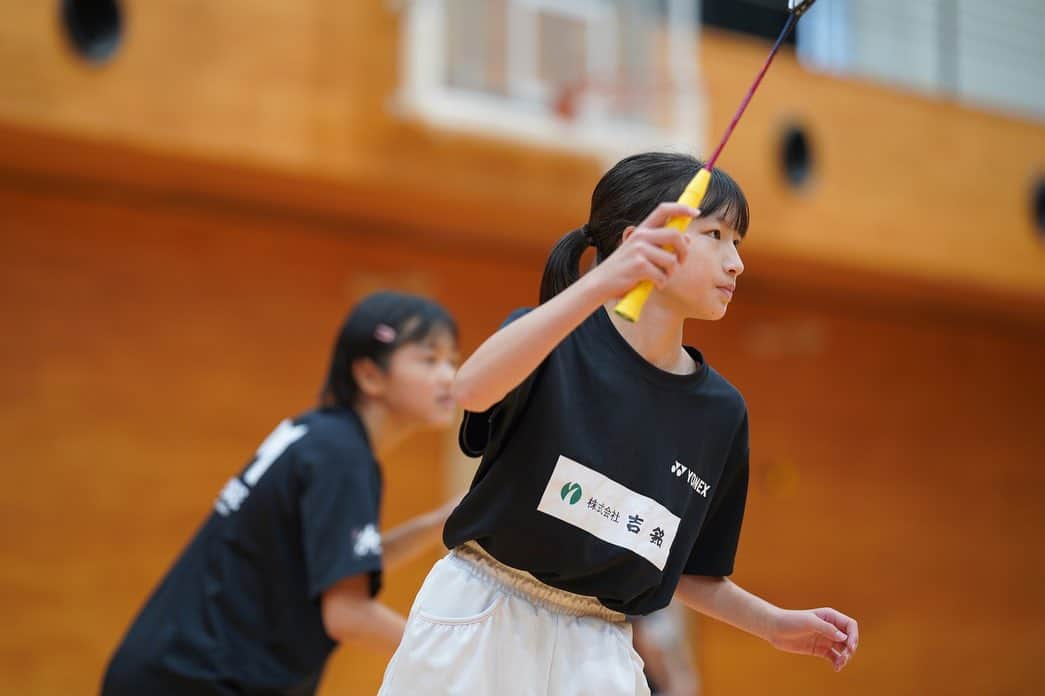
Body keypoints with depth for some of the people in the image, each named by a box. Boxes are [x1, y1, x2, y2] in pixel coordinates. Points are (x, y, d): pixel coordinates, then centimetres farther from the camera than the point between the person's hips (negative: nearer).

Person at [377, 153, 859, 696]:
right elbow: (471, 390, -34)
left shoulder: (721, 410, 4)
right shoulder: (559, 342, -9)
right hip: (480, 626, -4)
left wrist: (775, 624, 1)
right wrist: (599, 284, -43)